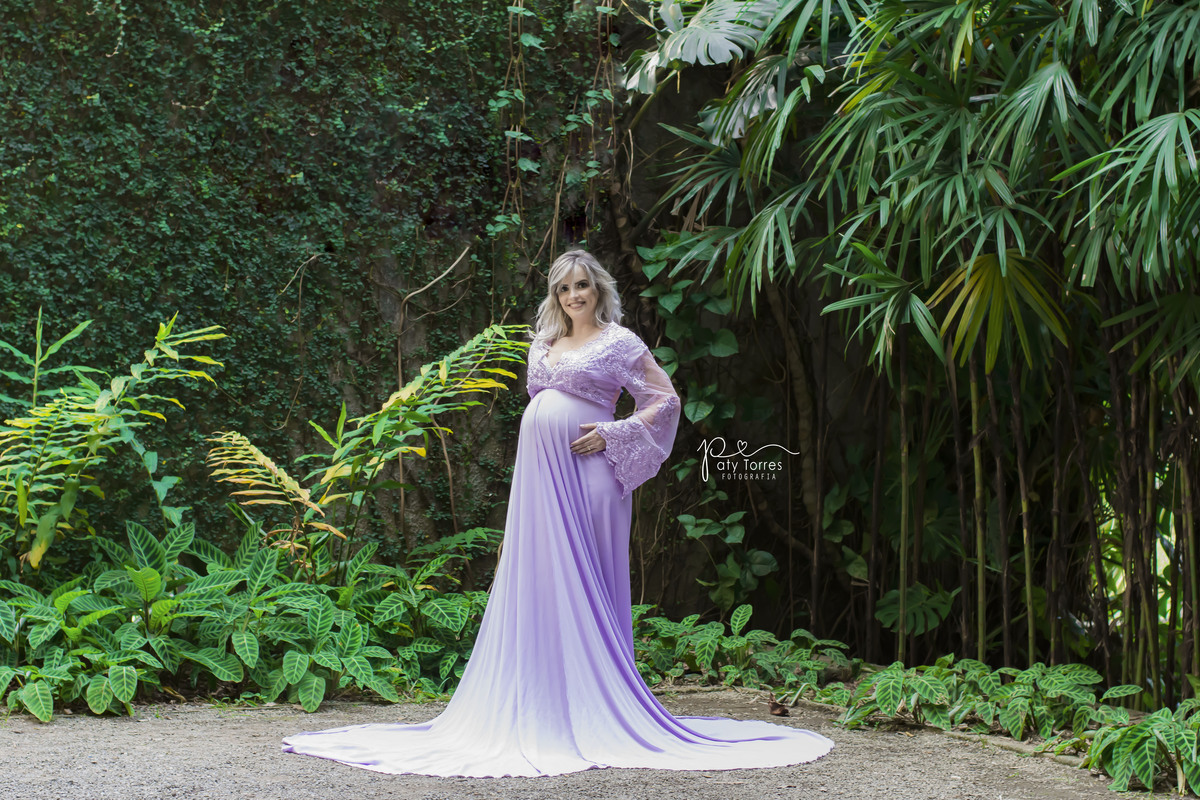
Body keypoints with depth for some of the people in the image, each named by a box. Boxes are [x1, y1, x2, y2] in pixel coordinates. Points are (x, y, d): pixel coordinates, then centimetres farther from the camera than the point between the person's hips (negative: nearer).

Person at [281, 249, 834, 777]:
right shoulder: (543, 344, 18)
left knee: (585, 583, -5)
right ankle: (543, 707, 10)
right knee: (537, 583, 4)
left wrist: (613, 434, -9)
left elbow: (665, 400, 0)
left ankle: (595, 707, 0)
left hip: (585, 473, -6)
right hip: (537, 473, 6)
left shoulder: (619, 343, 1)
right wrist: (527, 474, 16)